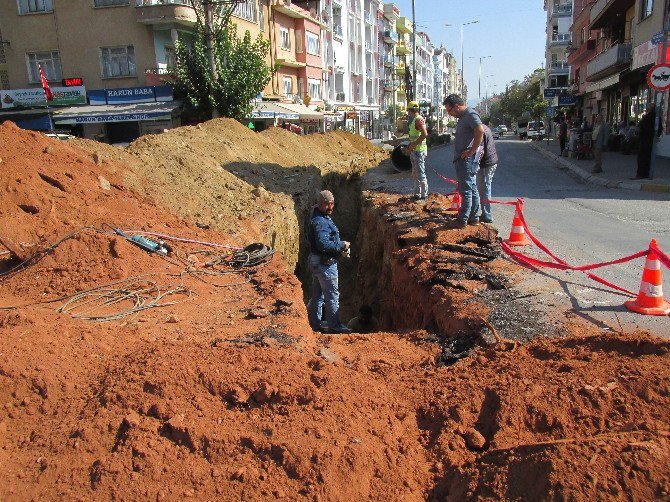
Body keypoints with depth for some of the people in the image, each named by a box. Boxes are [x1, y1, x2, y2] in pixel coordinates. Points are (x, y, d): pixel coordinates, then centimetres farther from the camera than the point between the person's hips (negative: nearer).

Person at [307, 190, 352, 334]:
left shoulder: (323, 218, 14)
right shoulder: (320, 222, -20)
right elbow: (323, 244, -29)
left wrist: (341, 249, 7)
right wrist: (342, 245, -17)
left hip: (317, 262, 11)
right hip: (325, 263, -11)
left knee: (317, 295, 15)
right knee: (332, 295, -1)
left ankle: (314, 324, 24)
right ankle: (334, 326, 8)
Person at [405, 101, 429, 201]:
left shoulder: (418, 119, -15)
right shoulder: (413, 120, 15)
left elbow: (424, 134, -25)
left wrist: (413, 145, -21)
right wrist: (409, 146, 16)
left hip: (419, 150, -10)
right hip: (414, 151, 10)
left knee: (421, 173, -6)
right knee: (415, 174, 15)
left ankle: (424, 195, 0)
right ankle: (417, 194, 23)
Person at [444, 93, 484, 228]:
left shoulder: (471, 115, -13)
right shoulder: (463, 117, 18)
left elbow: (480, 131, -29)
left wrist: (472, 151, -25)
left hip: (467, 160, -11)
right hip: (462, 160, 11)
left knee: (466, 190, -6)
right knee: (472, 189, 14)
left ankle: (462, 220, -2)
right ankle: (474, 218, 22)